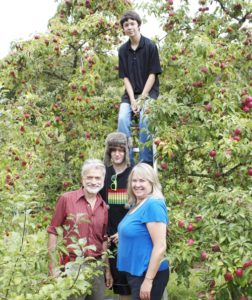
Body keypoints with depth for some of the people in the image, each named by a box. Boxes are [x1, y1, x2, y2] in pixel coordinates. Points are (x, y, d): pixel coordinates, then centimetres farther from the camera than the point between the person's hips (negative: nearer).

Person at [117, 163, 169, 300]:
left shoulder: (153, 205, -19)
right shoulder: (136, 205, 9)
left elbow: (160, 246, -23)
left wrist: (148, 280, -23)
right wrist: (121, 236, 10)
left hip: (149, 274, -9)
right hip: (135, 272, 9)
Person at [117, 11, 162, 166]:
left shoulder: (150, 46, -6)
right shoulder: (123, 50, 4)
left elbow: (152, 74, -7)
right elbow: (125, 77, 3)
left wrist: (142, 98, -14)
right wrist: (132, 99, -11)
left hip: (149, 91, -3)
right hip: (130, 93, 3)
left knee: (145, 120, -28)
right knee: (123, 119, -22)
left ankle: (146, 163, -20)